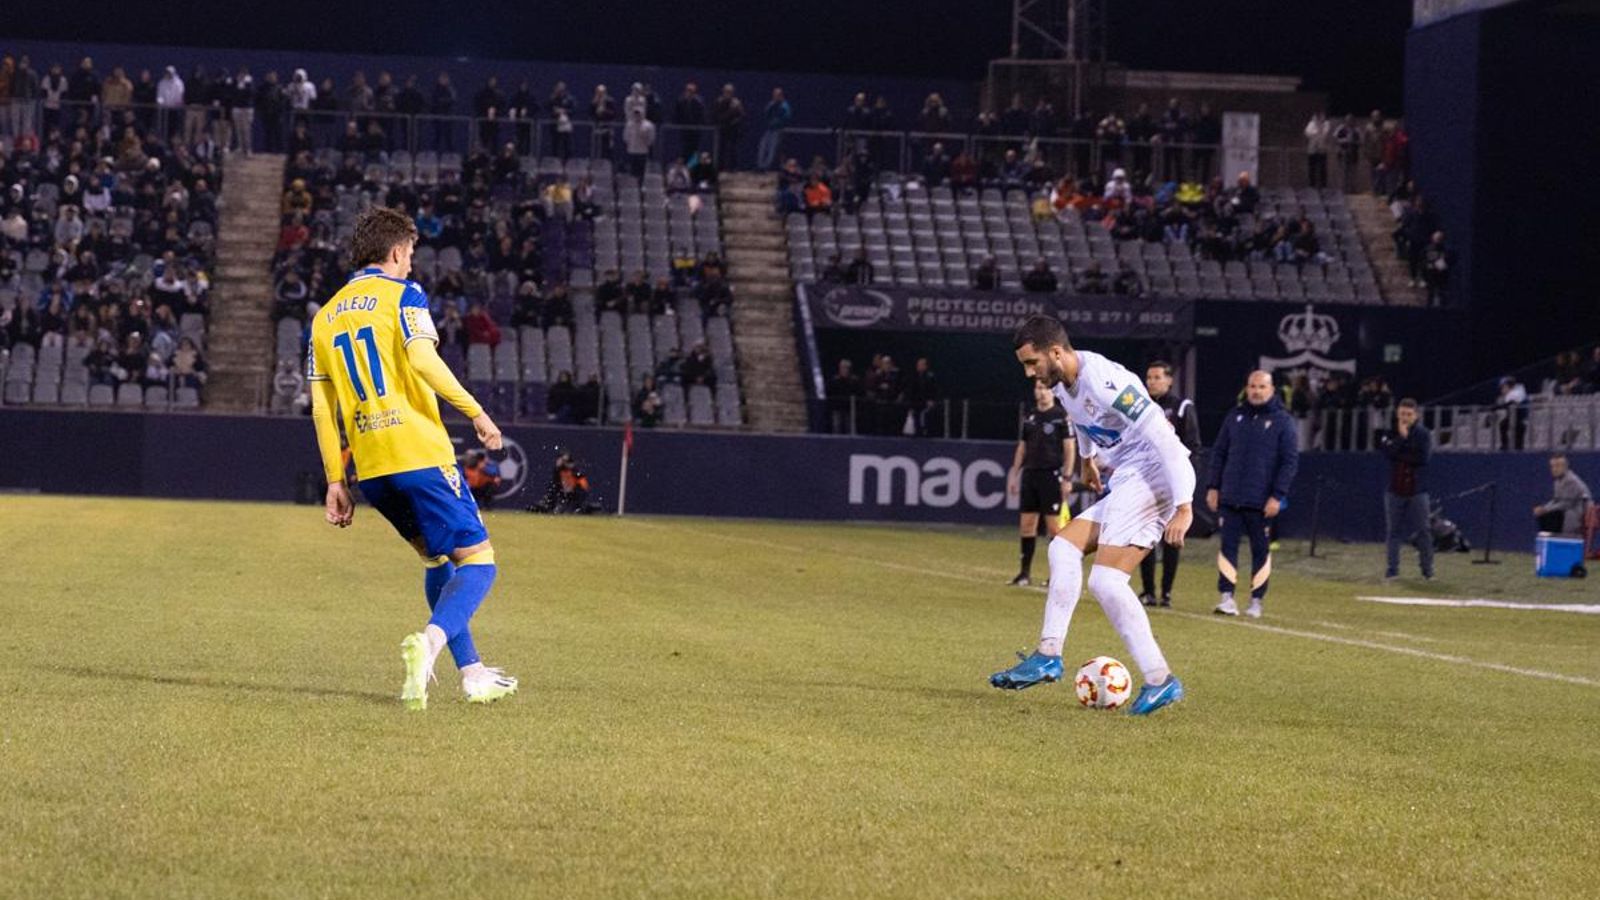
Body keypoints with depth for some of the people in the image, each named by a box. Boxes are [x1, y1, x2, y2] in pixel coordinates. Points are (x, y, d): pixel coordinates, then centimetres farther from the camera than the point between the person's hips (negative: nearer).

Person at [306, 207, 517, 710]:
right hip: (421, 455, -7)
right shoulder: (401, 295, 0)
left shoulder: (325, 317, 17)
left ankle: (471, 673, 20)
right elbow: (423, 360, -17)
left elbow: (322, 408, 14)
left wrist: (335, 481, 16)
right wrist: (476, 412, -11)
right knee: (477, 562, -3)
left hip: (370, 468, 7)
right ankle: (428, 644, -29)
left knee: (436, 559, 22)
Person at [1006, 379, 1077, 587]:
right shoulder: (1030, 417, 13)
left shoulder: (1062, 416, -3)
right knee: (1026, 523, 5)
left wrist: (1067, 478, -11)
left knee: (1054, 525, -5)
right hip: (1030, 474, 6)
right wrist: (1014, 475, 15)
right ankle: (1025, 572, 11)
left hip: (1051, 475, -6)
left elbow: (1070, 448, -5)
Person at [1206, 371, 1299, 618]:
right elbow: (1219, 454, 14)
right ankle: (1227, 597, -1)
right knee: (1227, 546, -2)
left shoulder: (1283, 421, 0)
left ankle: (1256, 600, 10)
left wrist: (1278, 496, -11)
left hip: (1262, 502, -3)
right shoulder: (1235, 417, 11)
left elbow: (1290, 461, -4)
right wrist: (1213, 487, 6)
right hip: (1230, 497, 3)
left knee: (1260, 550, 4)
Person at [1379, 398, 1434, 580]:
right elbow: (1387, 452, -13)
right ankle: (1392, 569, 9)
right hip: (1394, 489, 2)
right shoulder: (1389, 433, 4)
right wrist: (1401, 437, -17)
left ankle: (1428, 570, 6)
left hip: (1417, 489, -2)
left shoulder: (1423, 434, -1)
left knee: (1422, 531, -1)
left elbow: (1423, 458, -13)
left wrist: (1400, 455, -13)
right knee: (1393, 530, 3)